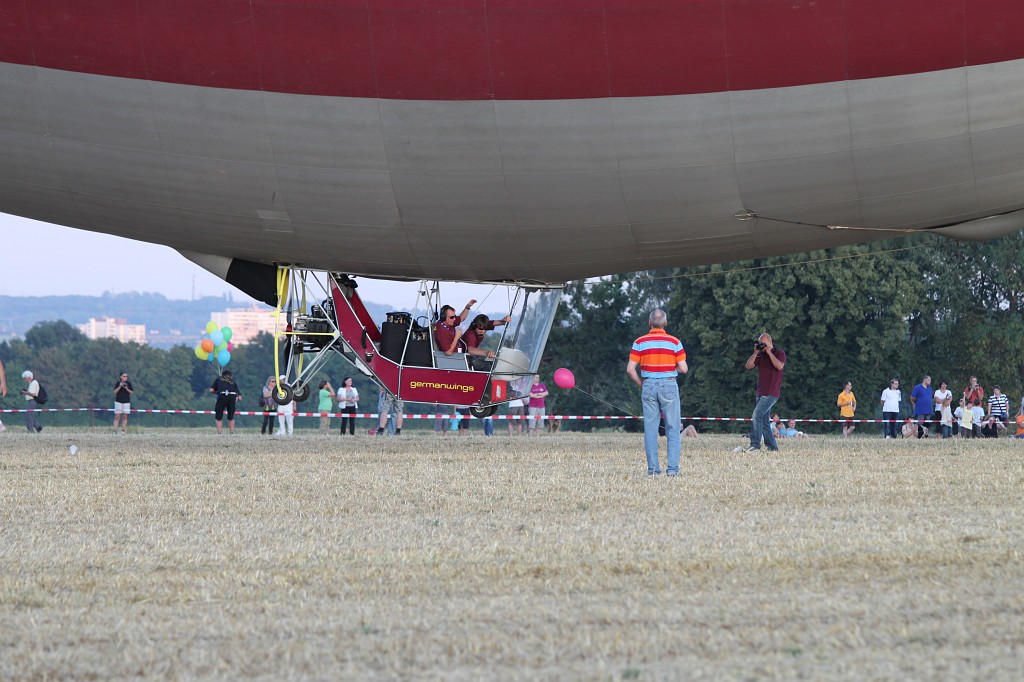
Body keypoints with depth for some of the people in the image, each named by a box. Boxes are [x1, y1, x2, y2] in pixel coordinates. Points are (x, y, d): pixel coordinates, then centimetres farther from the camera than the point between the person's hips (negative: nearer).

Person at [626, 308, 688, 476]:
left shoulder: (639, 342, 0)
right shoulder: (674, 342, -3)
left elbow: (630, 369, -5)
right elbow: (683, 369, -5)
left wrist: (641, 384, 9)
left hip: (648, 385, 1)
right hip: (669, 386, -1)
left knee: (650, 429, 5)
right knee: (672, 429, 3)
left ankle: (653, 468, 2)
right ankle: (672, 468, -3)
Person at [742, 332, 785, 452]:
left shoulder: (779, 353, -1)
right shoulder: (760, 355, 15)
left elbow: (780, 366, -19)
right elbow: (748, 366, 6)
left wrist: (769, 352, -14)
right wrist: (755, 353, -3)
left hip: (771, 393, -8)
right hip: (761, 393, 8)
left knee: (757, 415, -21)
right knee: (763, 422, 7)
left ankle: (755, 445, -25)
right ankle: (772, 446, 12)